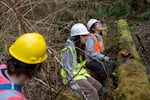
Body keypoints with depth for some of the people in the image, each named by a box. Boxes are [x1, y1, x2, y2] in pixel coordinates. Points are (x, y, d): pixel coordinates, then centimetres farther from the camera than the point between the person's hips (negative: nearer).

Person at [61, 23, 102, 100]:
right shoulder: (69, 49, -22)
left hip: (81, 73, 9)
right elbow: (67, 67, -23)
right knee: (92, 92, -20)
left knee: (98, 86, 7)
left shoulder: (80, 47, 5)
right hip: (73, 76, -9)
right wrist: (73, 83, -27)